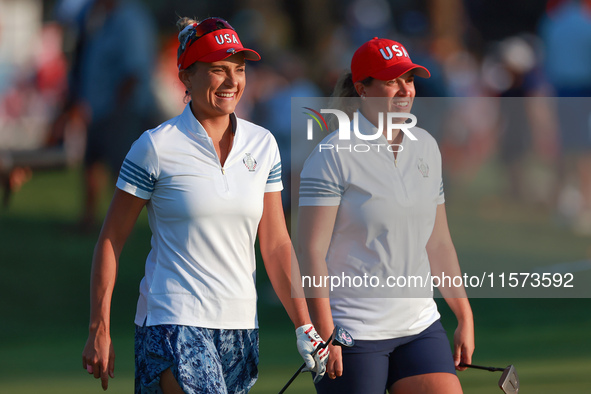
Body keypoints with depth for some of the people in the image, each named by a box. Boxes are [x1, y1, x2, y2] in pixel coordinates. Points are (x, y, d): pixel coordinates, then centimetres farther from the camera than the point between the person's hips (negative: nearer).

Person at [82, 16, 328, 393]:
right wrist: (99, 330, -5)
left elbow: (276, 244, 10)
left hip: (240, 328, 5)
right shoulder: (157, 147, -5)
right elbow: (111, 240, -1)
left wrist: (304, 326, 3)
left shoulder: (262, 144, 8)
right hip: (173, 323, -5)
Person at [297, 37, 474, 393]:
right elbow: (312, 251, -13)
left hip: (420, 324, 6)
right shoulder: (333, 155, -10)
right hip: (351, 334, -6)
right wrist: (324, 334, -18)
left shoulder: (426, 147, 10)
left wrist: (464, 315, 14)